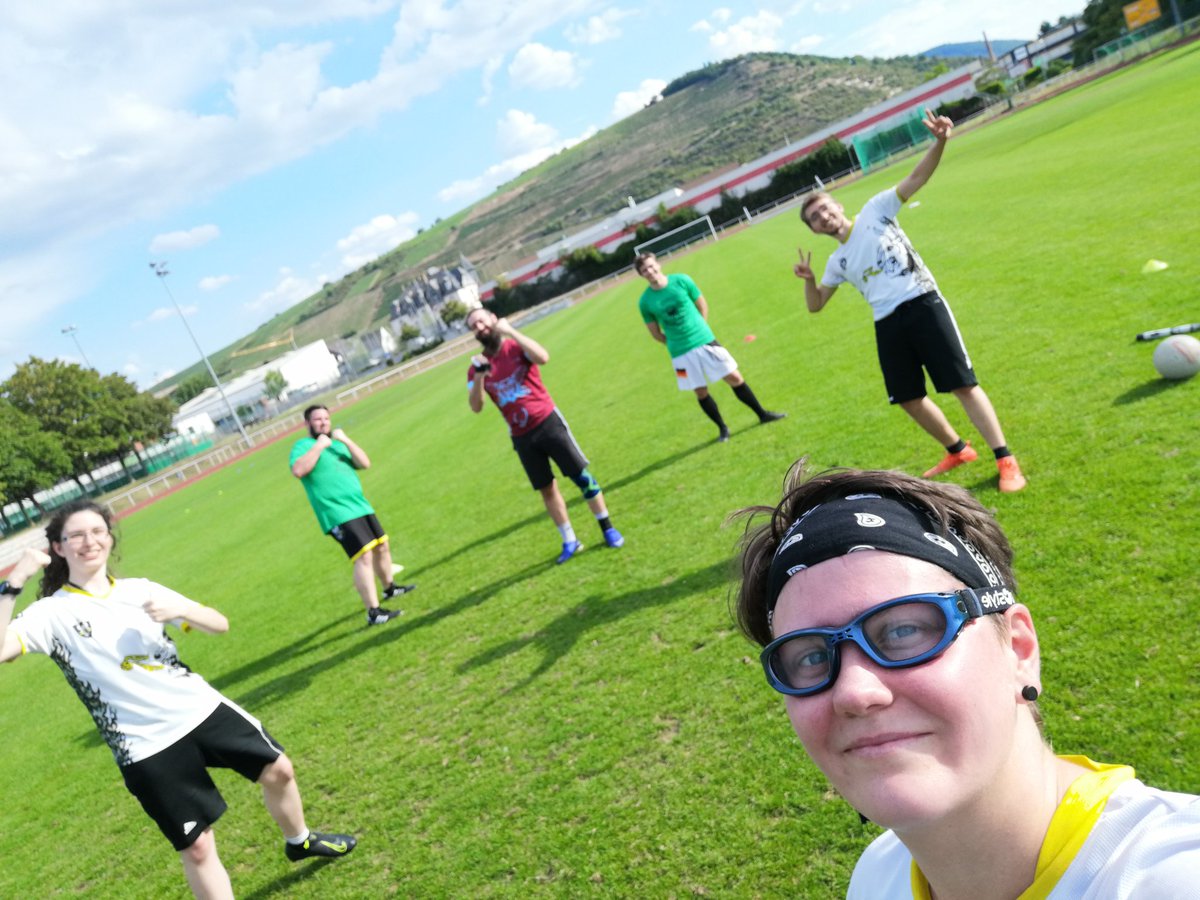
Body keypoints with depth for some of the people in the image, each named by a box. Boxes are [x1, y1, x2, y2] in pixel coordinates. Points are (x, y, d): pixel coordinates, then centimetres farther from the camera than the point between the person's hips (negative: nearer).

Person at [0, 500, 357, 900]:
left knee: (278, 770, 15)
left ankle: (299, 841, 44)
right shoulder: (52, 613, -8)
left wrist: (180, 608, -14)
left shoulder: (139, 589, 4)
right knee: (197, 847, 0)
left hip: (202, 709, 5)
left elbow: (220, 624, 6)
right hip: (147, 747, -5)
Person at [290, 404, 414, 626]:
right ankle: (373, 612, -18)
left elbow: (365, 463, 5)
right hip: (338, 514, -8)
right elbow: (298, 470, -25)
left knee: (382, 546, 20)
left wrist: (345, 440, -5)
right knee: (364, 556, -19)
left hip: (361, 506, 8)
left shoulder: (337, 444, 18)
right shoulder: (303, 445, -3)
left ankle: (389, 588, 43)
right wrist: (319, 445, -19)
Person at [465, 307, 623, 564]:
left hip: (548, 422, -3)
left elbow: (543, 357, -24)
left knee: (581, 475, 0)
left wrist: (511, 331, -23)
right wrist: (479, 376, -20)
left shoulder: (516, 346, -3)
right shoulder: (476, 367, 4)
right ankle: (570, 541, 23)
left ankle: (608, 529, 14)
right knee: (547, 489, 10)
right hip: (521, 436, 3)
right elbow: (475, 407, -5)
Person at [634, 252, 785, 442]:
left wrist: (698, 332, 6)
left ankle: (762, 414, 18)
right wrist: (676, 344, 1)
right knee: (701, 392, 6)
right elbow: (655, 333, 4)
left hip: (705, 341, 1)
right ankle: (722, 428, 25)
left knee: (735, 378, 3)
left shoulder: (681, 281, -4)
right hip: (680, 354, 0)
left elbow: (702, 305, 8)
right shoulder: (645, 302, -6)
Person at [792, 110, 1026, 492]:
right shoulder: (837, 262, 18)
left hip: (922, 304, -6)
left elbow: (916, 179, -5)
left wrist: (939, 143, -23)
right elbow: (815, 305, 24)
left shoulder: (876, 210, 6)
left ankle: (1006, 460, -5)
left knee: (963, 385, -10)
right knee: (909, 399, 10)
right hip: (888, 323, 6)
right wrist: (808, 280, 2)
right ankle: (958, 450, 32)